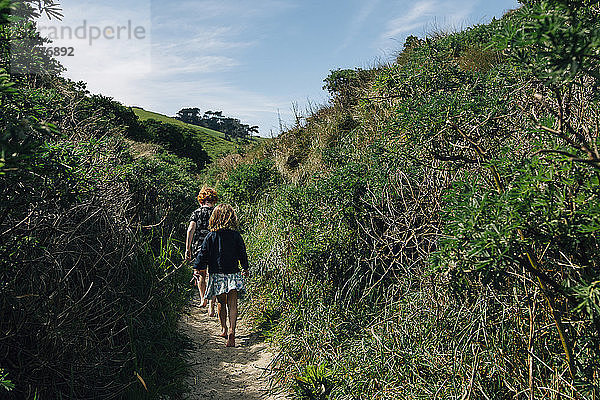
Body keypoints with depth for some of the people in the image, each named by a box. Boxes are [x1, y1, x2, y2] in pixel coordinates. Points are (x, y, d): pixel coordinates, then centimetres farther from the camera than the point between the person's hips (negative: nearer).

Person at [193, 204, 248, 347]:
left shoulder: (211, 236, -4)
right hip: (233, 274, -1)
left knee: (221, 303, 16)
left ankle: (224, 329, 28)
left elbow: (203, 254, -1)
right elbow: (243, 254, 6)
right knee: (232, 304, -3)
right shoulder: (236, 236, -2)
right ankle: (231, 331, -17)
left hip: (216, 274, 1)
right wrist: (245, 268, 23)